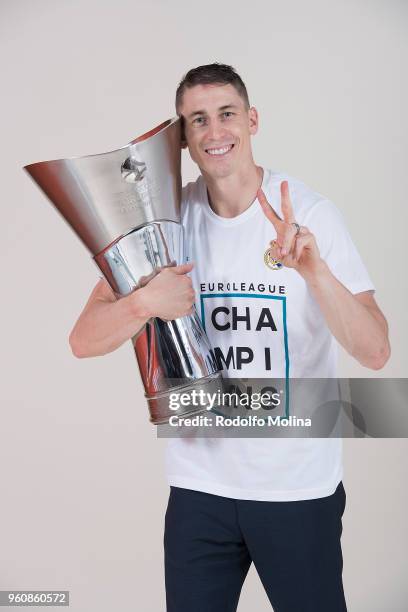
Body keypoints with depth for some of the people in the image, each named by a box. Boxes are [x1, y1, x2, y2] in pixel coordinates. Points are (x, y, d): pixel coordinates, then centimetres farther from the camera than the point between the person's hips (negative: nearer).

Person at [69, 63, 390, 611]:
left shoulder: (310, 213, -10)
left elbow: (375, 352, -18)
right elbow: (84, 341, -5)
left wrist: (314, 268, -34)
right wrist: (143, 304, -26)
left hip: (299, 484, -2)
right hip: (199, 483, 2)